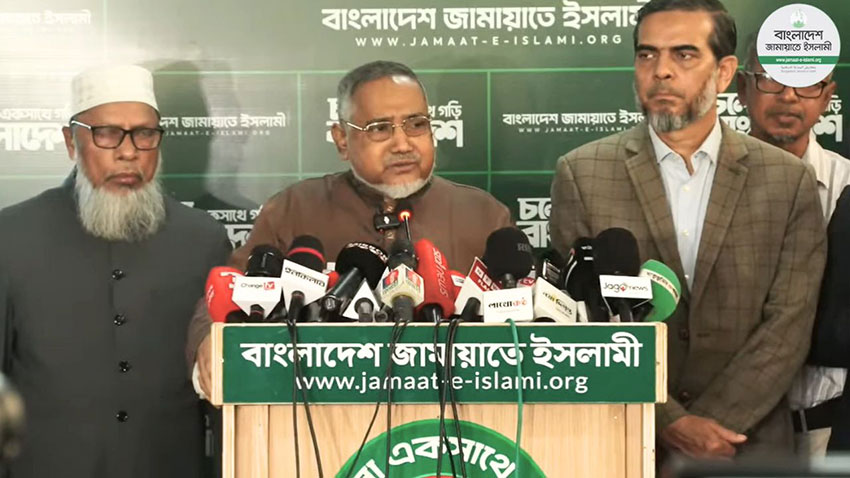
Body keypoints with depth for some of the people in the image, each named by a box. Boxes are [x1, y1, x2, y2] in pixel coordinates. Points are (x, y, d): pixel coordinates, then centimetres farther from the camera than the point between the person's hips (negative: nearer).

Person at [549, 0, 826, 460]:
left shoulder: (788, 180, -1)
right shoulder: (582, 175, -4)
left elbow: (788, 325, -6)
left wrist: (704, 426, -15)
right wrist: (671, 423, -15)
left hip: (749, 442, 1)